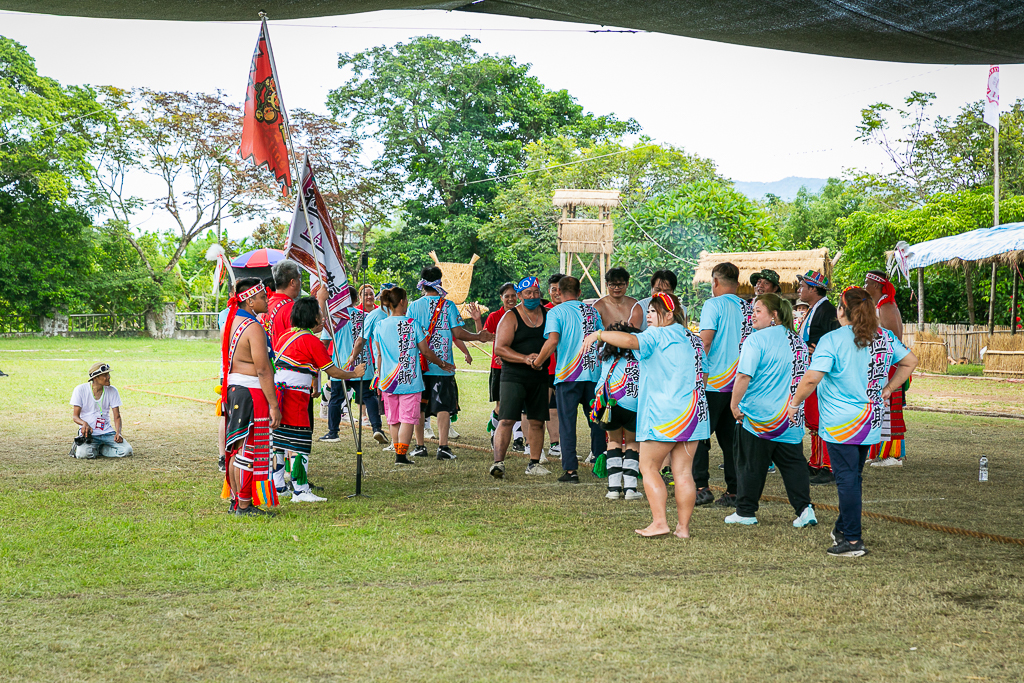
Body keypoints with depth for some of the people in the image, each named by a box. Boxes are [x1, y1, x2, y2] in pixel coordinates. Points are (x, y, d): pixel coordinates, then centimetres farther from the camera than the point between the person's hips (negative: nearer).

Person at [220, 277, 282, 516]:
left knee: (237, 448, 15)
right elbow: (263, 370, -20)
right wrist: (273, 405, -18)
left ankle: (235, 500, 22)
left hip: (233, 387, 10)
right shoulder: (254, 328, -17)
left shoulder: (232, 321, 12)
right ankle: (245, 506, 0)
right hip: (251, 392, -10)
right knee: (249, 449, -4)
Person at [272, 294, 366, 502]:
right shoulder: (312, 341, -8)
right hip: (295, 395, -9)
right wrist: (354, 373, 11)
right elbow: (333, 372, -3)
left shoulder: (286, 335, 14)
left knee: (278, 440, 14)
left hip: (277, 390, 9)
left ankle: (277, 487, 20)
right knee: (299, 442, -6)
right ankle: (300, 491, -6)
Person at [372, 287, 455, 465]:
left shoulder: (379, 326, 2)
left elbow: (379, 355, 8)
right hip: (410, 380, -4)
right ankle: (402, 455, -8)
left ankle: (399, 453, 19)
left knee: (393, 420, 13)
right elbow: (426, 351, -3)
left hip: (388, 381, 4)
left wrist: (379, 379, 19)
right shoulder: (412, 324, -8)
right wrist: (442, 364, 14)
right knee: (408, 418, -1)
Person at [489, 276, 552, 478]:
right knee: (506, 420, -14)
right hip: (513, 376, -5)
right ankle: (498, 462, -17)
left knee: (537, 421, 8)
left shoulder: (548, 315, 10)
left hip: (539, 377, 5)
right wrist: (525, 358, -22)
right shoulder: (511, 318, -4)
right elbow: (499, 348, -11)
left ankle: (534, 464, 18)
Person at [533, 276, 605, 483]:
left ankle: (571, 470, -4)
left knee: (567, 424, 1)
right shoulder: (592, 311, 10)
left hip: (567, 374, -3)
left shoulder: (556, 312, -2)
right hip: (594, 373, 4)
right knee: (596, 422, 14)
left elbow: (553, 340, -15)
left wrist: (537, 362, -4)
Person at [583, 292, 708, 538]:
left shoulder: (657, 336, -8)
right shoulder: (694, 340, 15)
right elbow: (701, 375, 22)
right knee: (683, 472, 6)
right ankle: (683, 527, 6)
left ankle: (659, 522, -6)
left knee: (649, 468, 2)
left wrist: (598, 334, -16)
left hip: (663, 414, -7)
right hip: (693, 413, 7)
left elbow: (630, 340, -26)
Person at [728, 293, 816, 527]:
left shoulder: (756, 340, -13)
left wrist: (735, 404, -10)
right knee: (793, 462, 10)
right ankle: (804, 507, -1)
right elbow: (805, 377, 17)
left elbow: (744, 376, -19)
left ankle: (746, 512, 12)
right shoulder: (797, 341, 9)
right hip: (791, 417, 6)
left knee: (751, 465, 5)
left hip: (758, 415, -6)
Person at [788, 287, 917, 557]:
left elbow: (811, 379, -21)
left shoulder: (832, 340, -14)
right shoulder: (884, 337, 5)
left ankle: (852, 540, -1)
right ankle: (843, 528, 31)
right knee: (853, 477, 18)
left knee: (847, 479, -2)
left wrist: (794, 403, -6)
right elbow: (910, 361, 17)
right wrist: (887, 390, 19)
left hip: (841, 424, -6)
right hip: (871, 422, 6)